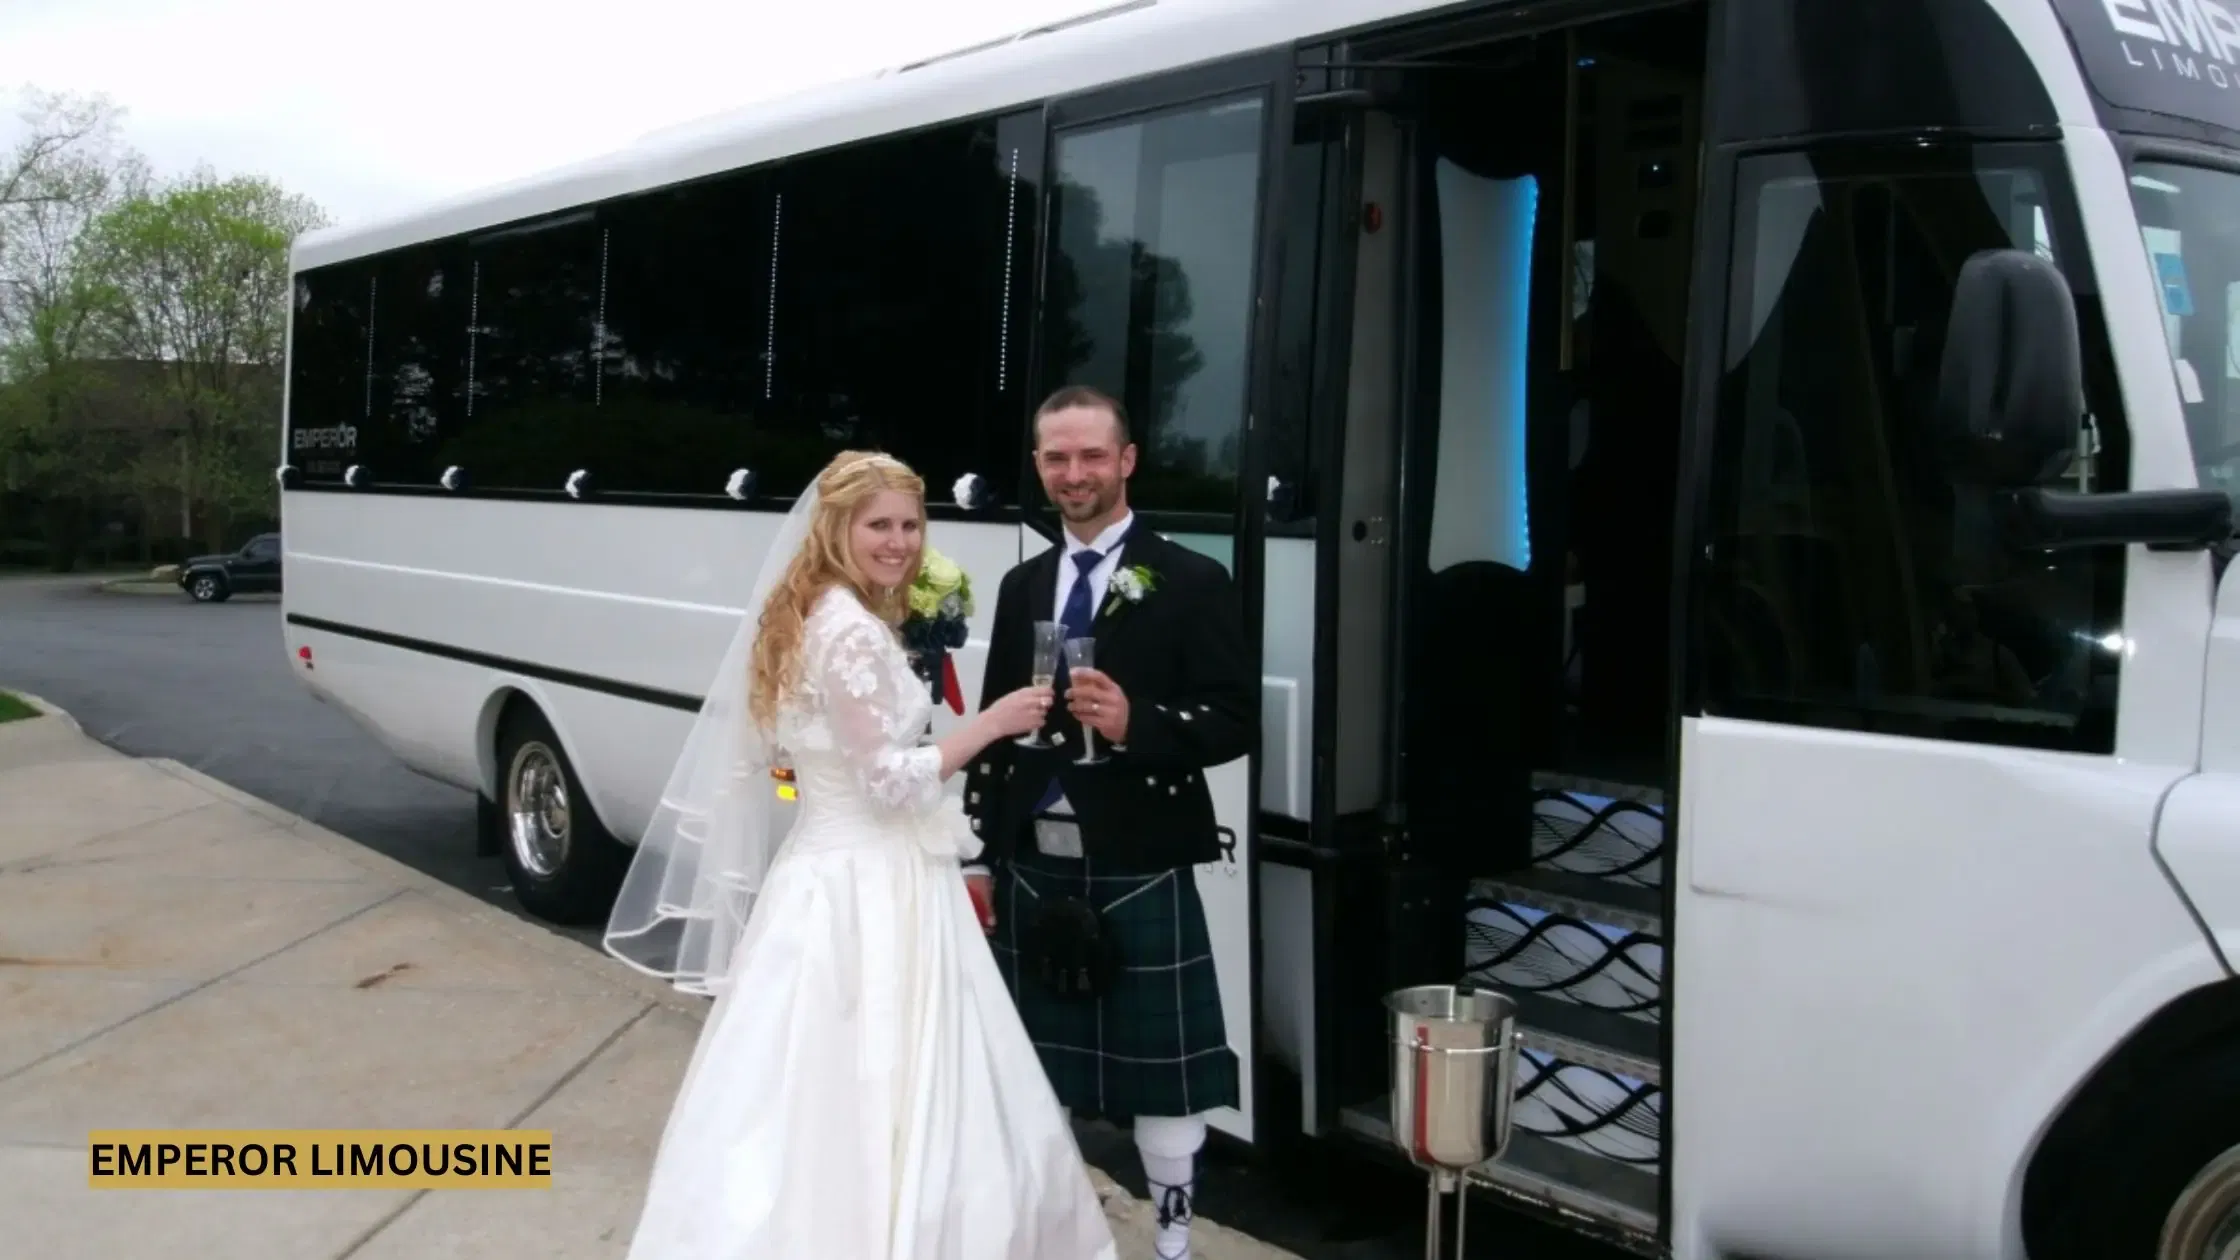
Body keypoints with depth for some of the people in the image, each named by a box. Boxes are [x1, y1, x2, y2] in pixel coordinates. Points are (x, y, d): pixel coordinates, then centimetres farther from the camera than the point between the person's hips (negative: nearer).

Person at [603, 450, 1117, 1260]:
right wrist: (992, 723, -12)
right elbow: (890, 779, -19)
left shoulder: (806, 616, 12)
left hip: (832, 870, 10)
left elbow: (787, 753, 19)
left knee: (820, 1091, 13)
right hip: (869, 887, -10)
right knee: (878, 1097, -3)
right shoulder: (855, 632, -18)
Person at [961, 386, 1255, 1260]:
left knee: (1158, 1058, 4)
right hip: (1034, 866, 5)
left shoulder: (1191, 582, -5)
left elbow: (1236, 721, -8)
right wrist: (980, 856, 9)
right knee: (1038, 1057, 16)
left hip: (1139, 870, -5)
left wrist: (1136, 724, -25)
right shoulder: (1023, 586, 11)